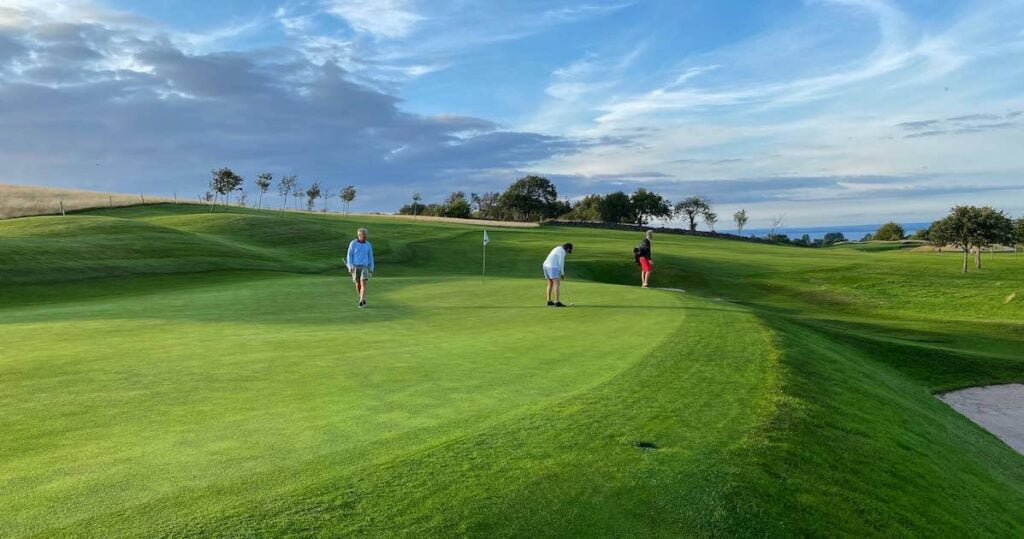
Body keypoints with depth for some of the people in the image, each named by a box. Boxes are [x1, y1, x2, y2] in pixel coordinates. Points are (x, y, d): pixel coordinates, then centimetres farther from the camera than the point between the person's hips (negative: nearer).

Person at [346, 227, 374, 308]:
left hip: (364, 267, 0)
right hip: (355, 267, 0)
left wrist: (371, 269, 8)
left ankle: (361, 302, -16)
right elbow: (349, 256, -4)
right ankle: (363, 299, 30)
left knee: (363, 284, -15)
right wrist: (350, 267, -15)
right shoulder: (353, 243, -4)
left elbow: (370, 257, 9)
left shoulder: (368, 245, 2)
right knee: (358, 284, 8)